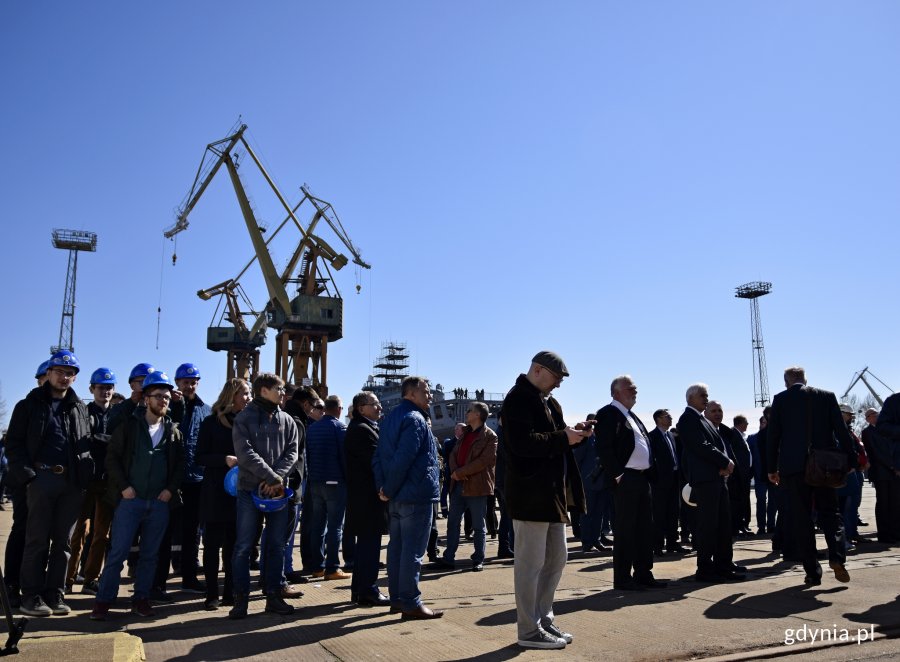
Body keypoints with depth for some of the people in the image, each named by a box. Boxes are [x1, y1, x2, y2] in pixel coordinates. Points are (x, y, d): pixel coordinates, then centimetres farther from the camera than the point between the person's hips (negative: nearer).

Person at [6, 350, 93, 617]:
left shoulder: (80, 409, 16)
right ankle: (31, 596, 8)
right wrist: (28, 475, -11)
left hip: (73, 482, 3)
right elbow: (14, 444, 1)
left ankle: (55, 594, 13)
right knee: (37, 539, 0)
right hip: (42, 478, -3)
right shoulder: (29, 405, 7)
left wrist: (86, 474, 0)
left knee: (63, 540, 6)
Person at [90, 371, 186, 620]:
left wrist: (171, 489, -2)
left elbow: (180, 464, 11)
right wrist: (123, 486, -9)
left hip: (160, 502, 3)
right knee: (118, 551, -3)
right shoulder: (129, 424, 1)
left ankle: (141, 599, 18)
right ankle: (103, 601, 7)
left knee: (150, 554, 9)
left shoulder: (173, 431, 10)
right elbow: (112, 456, -1)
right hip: (130, 499, -3)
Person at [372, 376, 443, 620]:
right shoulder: (415, 420, -16)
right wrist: (389, 490, -12)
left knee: (397, 546, 14)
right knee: (413, 550, -3)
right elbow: (402, 460, -23)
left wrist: (384, 487, 3)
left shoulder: (391, 418, 14)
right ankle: (411, 603, 2)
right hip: (417, 495, -9)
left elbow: (378, 456, 11)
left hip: (397, 497, 9)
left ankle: (397, 598, 22)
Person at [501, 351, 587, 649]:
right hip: (530, 494, -10)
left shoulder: (547, 401, 18)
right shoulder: (518, 399, -13)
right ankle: (529, 631, 11)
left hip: (552, 494, 10)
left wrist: (572, 433, 2)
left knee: (556, 559, 16)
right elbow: (523, 443, -25)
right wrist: (564, 438, -19)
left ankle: (543, 620, 29)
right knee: (530, 564, -1)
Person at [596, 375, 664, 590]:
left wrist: (651, 474, 14)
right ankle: (622, 578, 5)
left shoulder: (632, 416, 20)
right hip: (625, 479, -9)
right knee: (625, 529, -3)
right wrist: (616, 475, -22)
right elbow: (604, 448, -17)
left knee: (645, 528, 13)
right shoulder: (608, 414, -9)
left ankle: (643, 574, 22)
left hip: (642, 478, 9)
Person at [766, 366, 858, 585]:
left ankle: (813, 573, 5)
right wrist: (850, 460, 6)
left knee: (801, 520, 4)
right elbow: (841, 430, 1)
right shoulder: (827, 396, 6)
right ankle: (837, 557, -7)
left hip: (793, 467, -2)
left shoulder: (780, 399, 1)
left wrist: (772, 468, 6)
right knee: (829, 512, 15)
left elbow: (773, 436, 0)